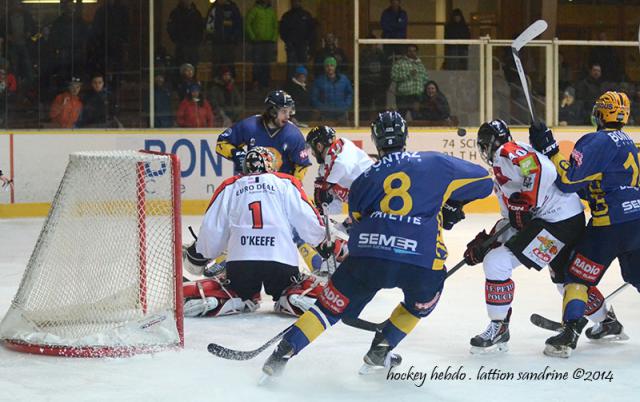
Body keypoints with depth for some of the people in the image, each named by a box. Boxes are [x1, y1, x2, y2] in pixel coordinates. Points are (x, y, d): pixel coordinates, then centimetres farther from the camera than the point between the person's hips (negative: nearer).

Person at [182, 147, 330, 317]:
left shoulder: (229, 186, 16)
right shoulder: (287, 183, 12)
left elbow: (212, 230, 13)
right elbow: (308, 222, 6)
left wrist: (198, 256, 30)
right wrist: (323, 241, 26)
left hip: (239, 262, 1)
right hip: (282, 263, -1)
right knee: (314, 291, 20)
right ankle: (292, 301, -12)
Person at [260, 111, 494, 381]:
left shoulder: (363, 180, 22)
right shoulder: (436, 164, 16)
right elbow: (482, 181, 22)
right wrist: (452, 205, 37)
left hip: (367, 257, 1)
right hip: (422, 262, -1)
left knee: (331, 306, 16)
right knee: (422, 303, 31)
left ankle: (284, 352, 5)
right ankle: (380, 351, 24)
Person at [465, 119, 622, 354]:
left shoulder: (508, 153, -8)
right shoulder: (500, 171, 24)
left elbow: (545, 170, -26)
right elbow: (513, 222, 25)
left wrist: (527, 204, -22)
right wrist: (485, 242, 15)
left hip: (559, 219, -11)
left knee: (496, 263, -14)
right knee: (565, 279, 30)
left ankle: (499, 329, -4)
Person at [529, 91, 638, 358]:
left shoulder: (598, 141, -10)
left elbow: (570, 180, -18)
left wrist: (549, 149, -13)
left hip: (611, 224, -8)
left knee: (577, 276, -1)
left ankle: (570, 333, -11)